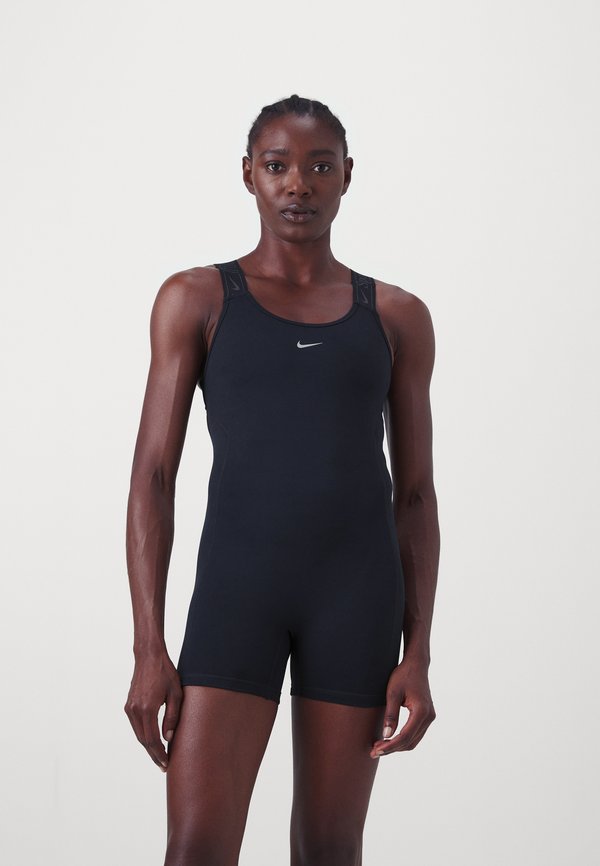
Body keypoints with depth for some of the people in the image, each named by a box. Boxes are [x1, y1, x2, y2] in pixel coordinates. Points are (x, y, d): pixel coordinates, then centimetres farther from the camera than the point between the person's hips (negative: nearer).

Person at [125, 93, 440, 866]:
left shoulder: (397, 317, 9)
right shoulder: (194, 299, 4)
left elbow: (415, 497, 9)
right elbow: (152, 477, 1)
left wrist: (418, 655, -1)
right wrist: (148, 648, -7)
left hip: (358, 591, 2)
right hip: (237, 585, -2)